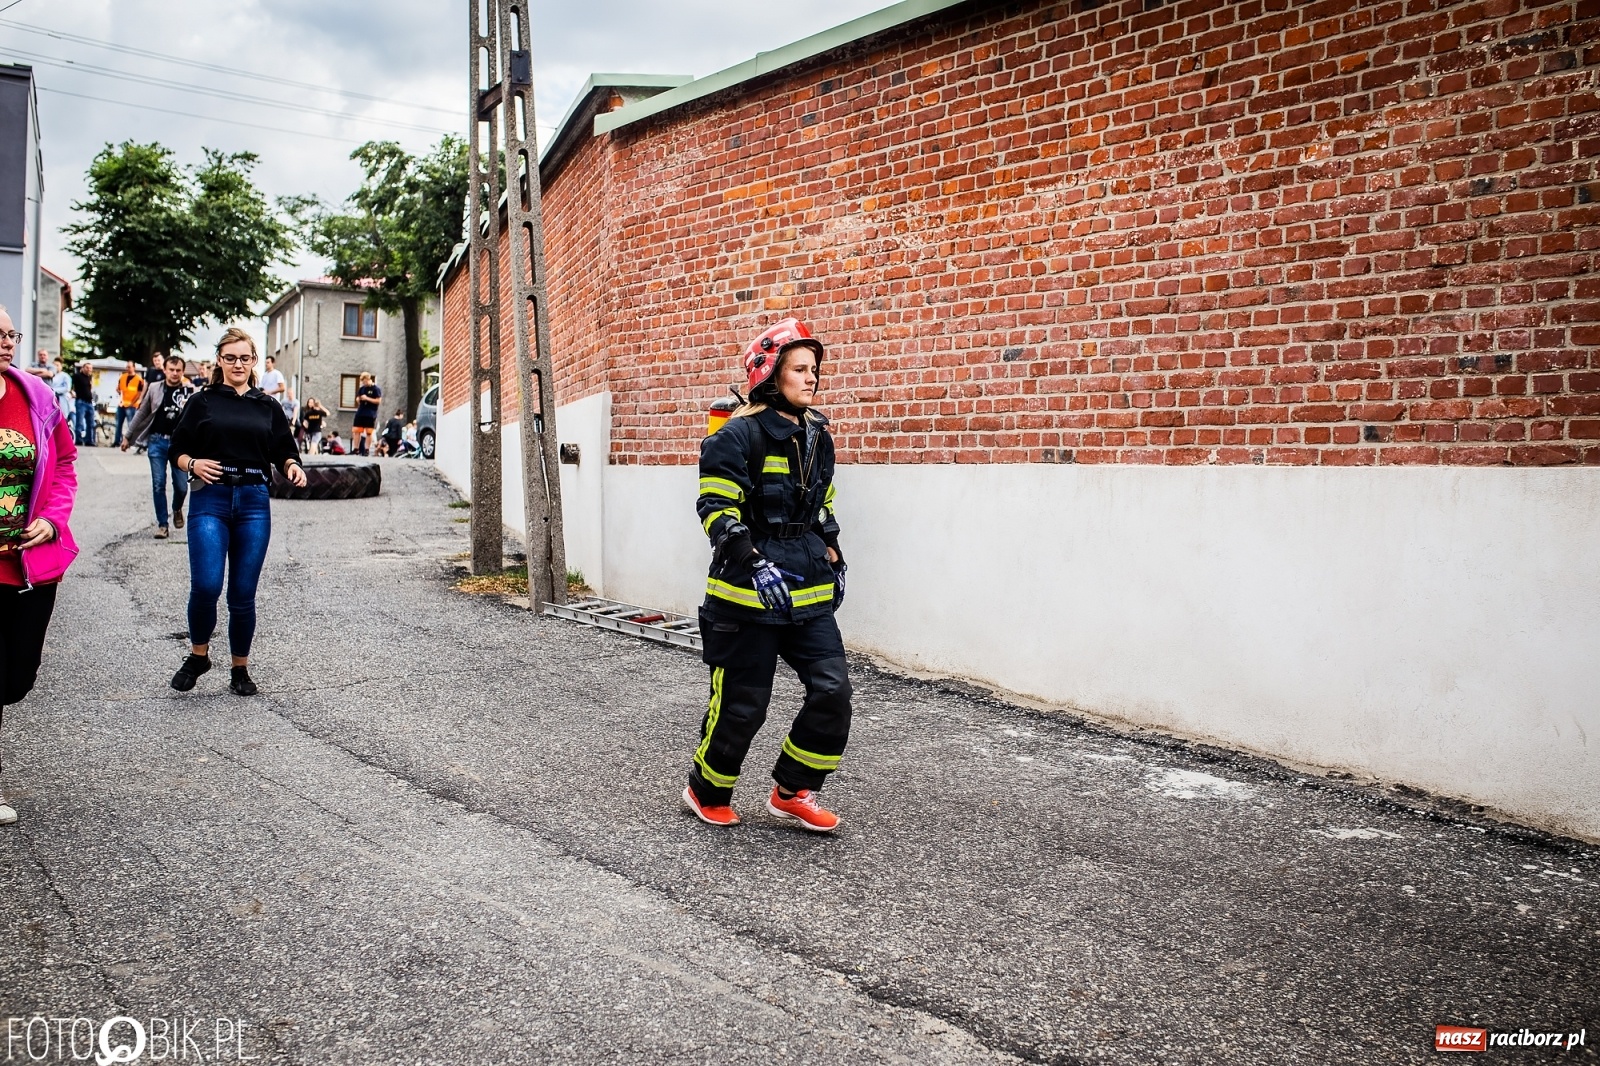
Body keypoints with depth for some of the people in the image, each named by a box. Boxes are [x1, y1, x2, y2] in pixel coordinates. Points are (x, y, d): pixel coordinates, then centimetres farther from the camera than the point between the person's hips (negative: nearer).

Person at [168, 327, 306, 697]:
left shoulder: (268, 407, 13)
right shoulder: (202, 401, 7)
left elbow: (284, 452, 12)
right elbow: (179, 450, 7)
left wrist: (293, 467, -9)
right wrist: (193, 464, -14)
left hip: (253, 502, 2)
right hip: (210, 499, -2)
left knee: (243, 594, 4)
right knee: (206, 585, -15)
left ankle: (240, 669, 19)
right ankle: (198, 655, 11)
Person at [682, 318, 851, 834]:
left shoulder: (818, 435, 12)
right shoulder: (740, 436, -12)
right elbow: (716, 509, -17)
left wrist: (833, 557, 21)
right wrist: (752, 563, -28)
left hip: (809, 592, 7)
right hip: (749, 593, -7)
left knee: (832, 691, -1)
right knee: (741, 704, 2)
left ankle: (791, 792, 18)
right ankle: (706, 792, 28)